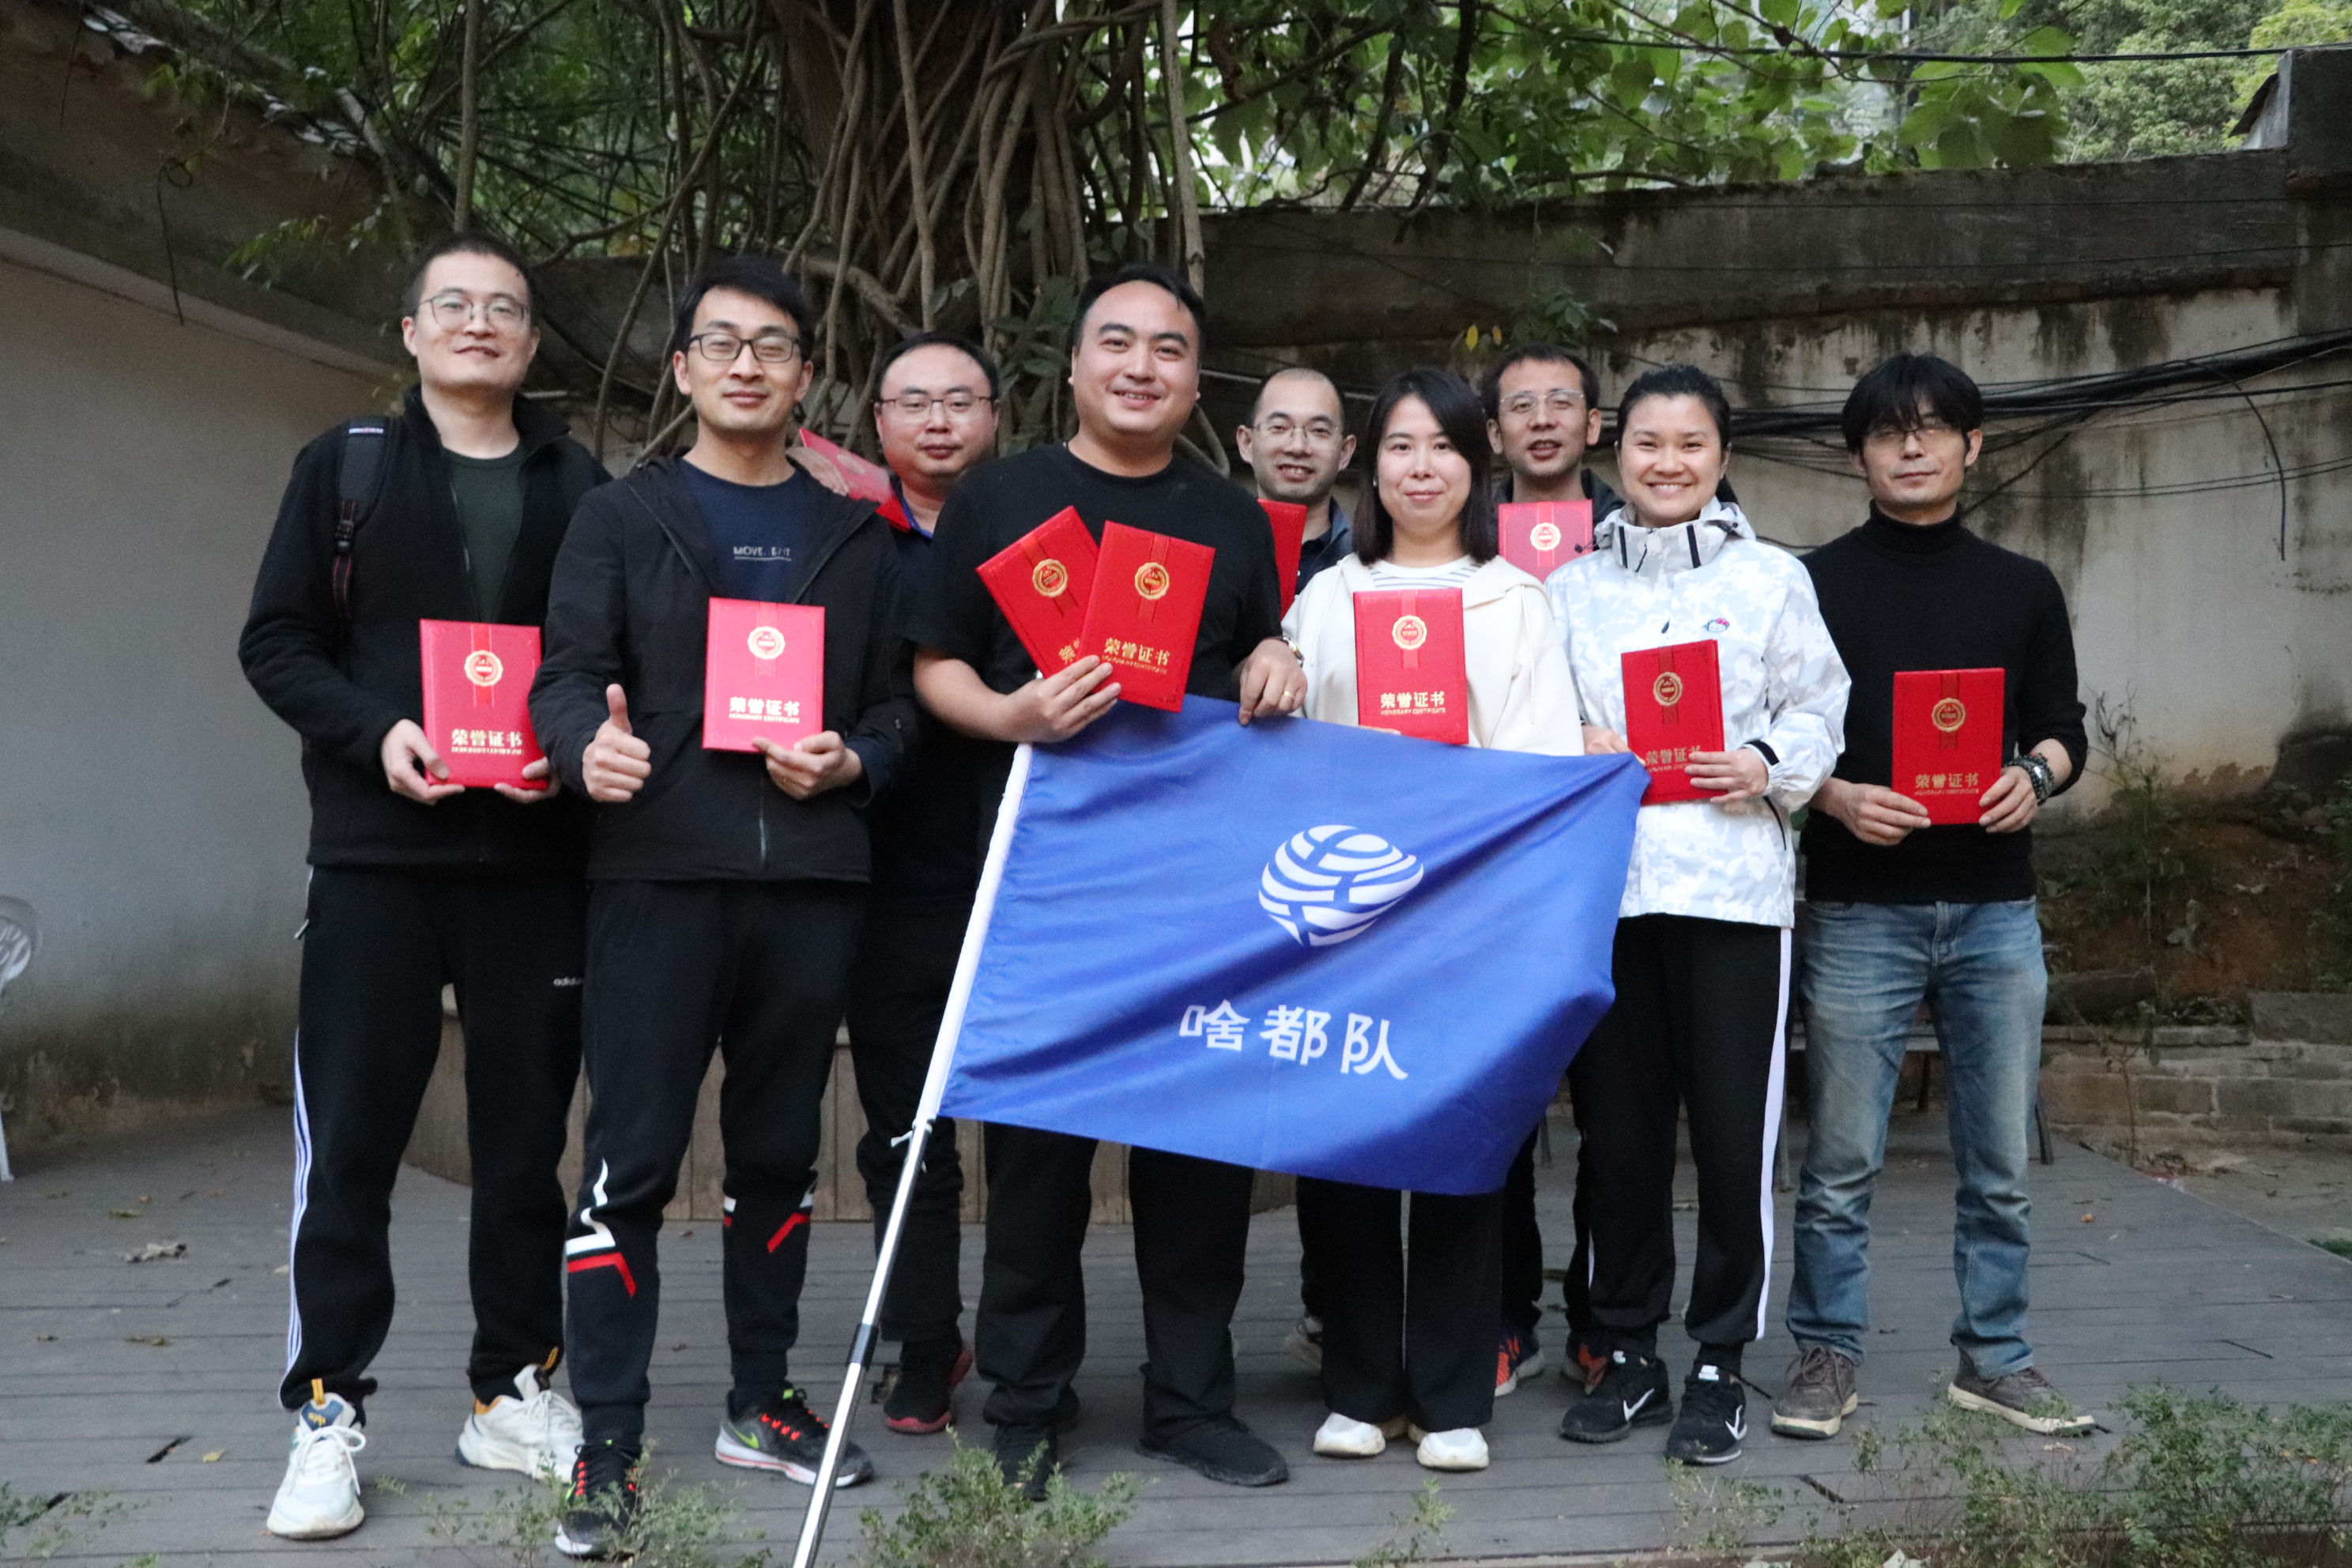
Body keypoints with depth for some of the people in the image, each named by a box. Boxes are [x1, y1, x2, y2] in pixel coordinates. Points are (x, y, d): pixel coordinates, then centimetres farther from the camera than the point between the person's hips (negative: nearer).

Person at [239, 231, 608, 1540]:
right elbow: (277, 642, 3)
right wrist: (375, 733, -13)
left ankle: (515, 1391, 19)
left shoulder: (582, 487, 11)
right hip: (377, 853, -1)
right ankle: (329, 1411, 9)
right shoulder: (345, 467, 8)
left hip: (538, 856, 1)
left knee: (526, 1135, 8)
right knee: (350, 1137, -1)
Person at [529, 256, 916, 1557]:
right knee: (632, 1157, -4)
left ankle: (762, 1402, 25)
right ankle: (607, 1445, 2)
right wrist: (588, 740, -24)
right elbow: (566, 672, -2)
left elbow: (897, 702, 13)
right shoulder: (620, 520, 9)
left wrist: (851, 761, -8)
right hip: (659, 871, -3)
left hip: (811, 874, 3)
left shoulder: (857, 537, 16)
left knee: (779, 1152, 11)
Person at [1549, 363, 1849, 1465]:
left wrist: (1768, 765, -12)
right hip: (1604, 881, 2)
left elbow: (1818, 712, 6)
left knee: (1732, 1126, -1)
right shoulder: (1571, 588, 14)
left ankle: (1720, 1362, 14)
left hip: (1734, 881, -2)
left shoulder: (1772, 577, 8)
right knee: (1617, 1125, 6)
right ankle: (1629, 1351, 21)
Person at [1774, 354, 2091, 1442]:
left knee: (1999, 1159, 7)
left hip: (1995, 909, 3)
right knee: (1841, 1159, 0)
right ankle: (1827, 1353, 12)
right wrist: (1833, 795, -16)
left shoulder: (2023, 590, 13)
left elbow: (2064, 728, 14)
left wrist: (2035, 773, -8)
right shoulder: (1813, 584, 5)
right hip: (1858, 909, -2)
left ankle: (1994, 1358, 20)